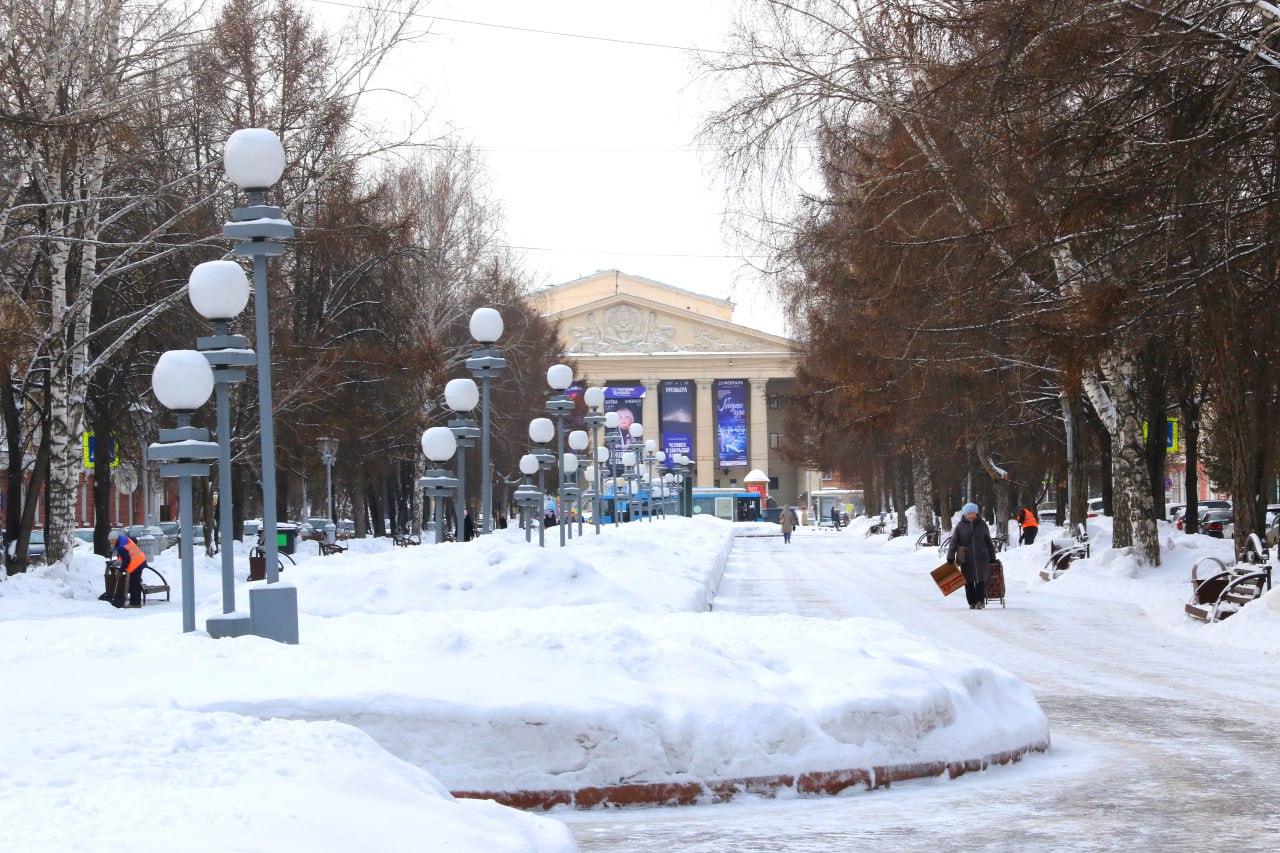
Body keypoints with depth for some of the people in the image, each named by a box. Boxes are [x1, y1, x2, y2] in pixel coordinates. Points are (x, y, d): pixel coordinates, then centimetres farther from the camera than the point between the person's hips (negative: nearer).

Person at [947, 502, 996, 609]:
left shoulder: (982, 524, 6)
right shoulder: (960, 526, 2)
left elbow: (988, 541, 16)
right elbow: (953, 542, 1)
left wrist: (992, 555, 20)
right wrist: (950, 557, -6)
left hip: (981, 557, 0)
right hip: (966, 558, 0)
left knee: (981, 579, -5)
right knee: (969, 581, 3)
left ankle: (980, 601, 2)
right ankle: (972, 602, 11)